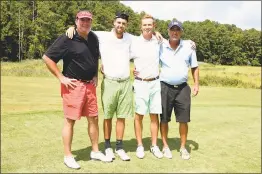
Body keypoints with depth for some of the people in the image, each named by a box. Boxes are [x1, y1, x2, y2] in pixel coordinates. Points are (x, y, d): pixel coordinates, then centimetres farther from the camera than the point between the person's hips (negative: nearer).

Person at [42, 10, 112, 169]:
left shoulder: (93, 38, 9)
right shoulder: (67, 39, -11)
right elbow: (47, 57, -12)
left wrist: (96, 75, 12)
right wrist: (61, 77, -13)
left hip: (90, 85, 7)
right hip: (73, 85, -6)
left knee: (94, 118, 11)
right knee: (70, 120, 1)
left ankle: (95, 151, 26)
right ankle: (68, 156, 16)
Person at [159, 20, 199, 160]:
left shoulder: (189, 46, 3)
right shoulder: (160, 46, -1)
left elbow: (194, 67, 10)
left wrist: (196, 84, 3)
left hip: (183, 88, 1)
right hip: (165, 87, -1)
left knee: (183, 120, 5)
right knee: (164, 119, 7)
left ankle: (183, 147, 20)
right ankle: (165, 146, 22)